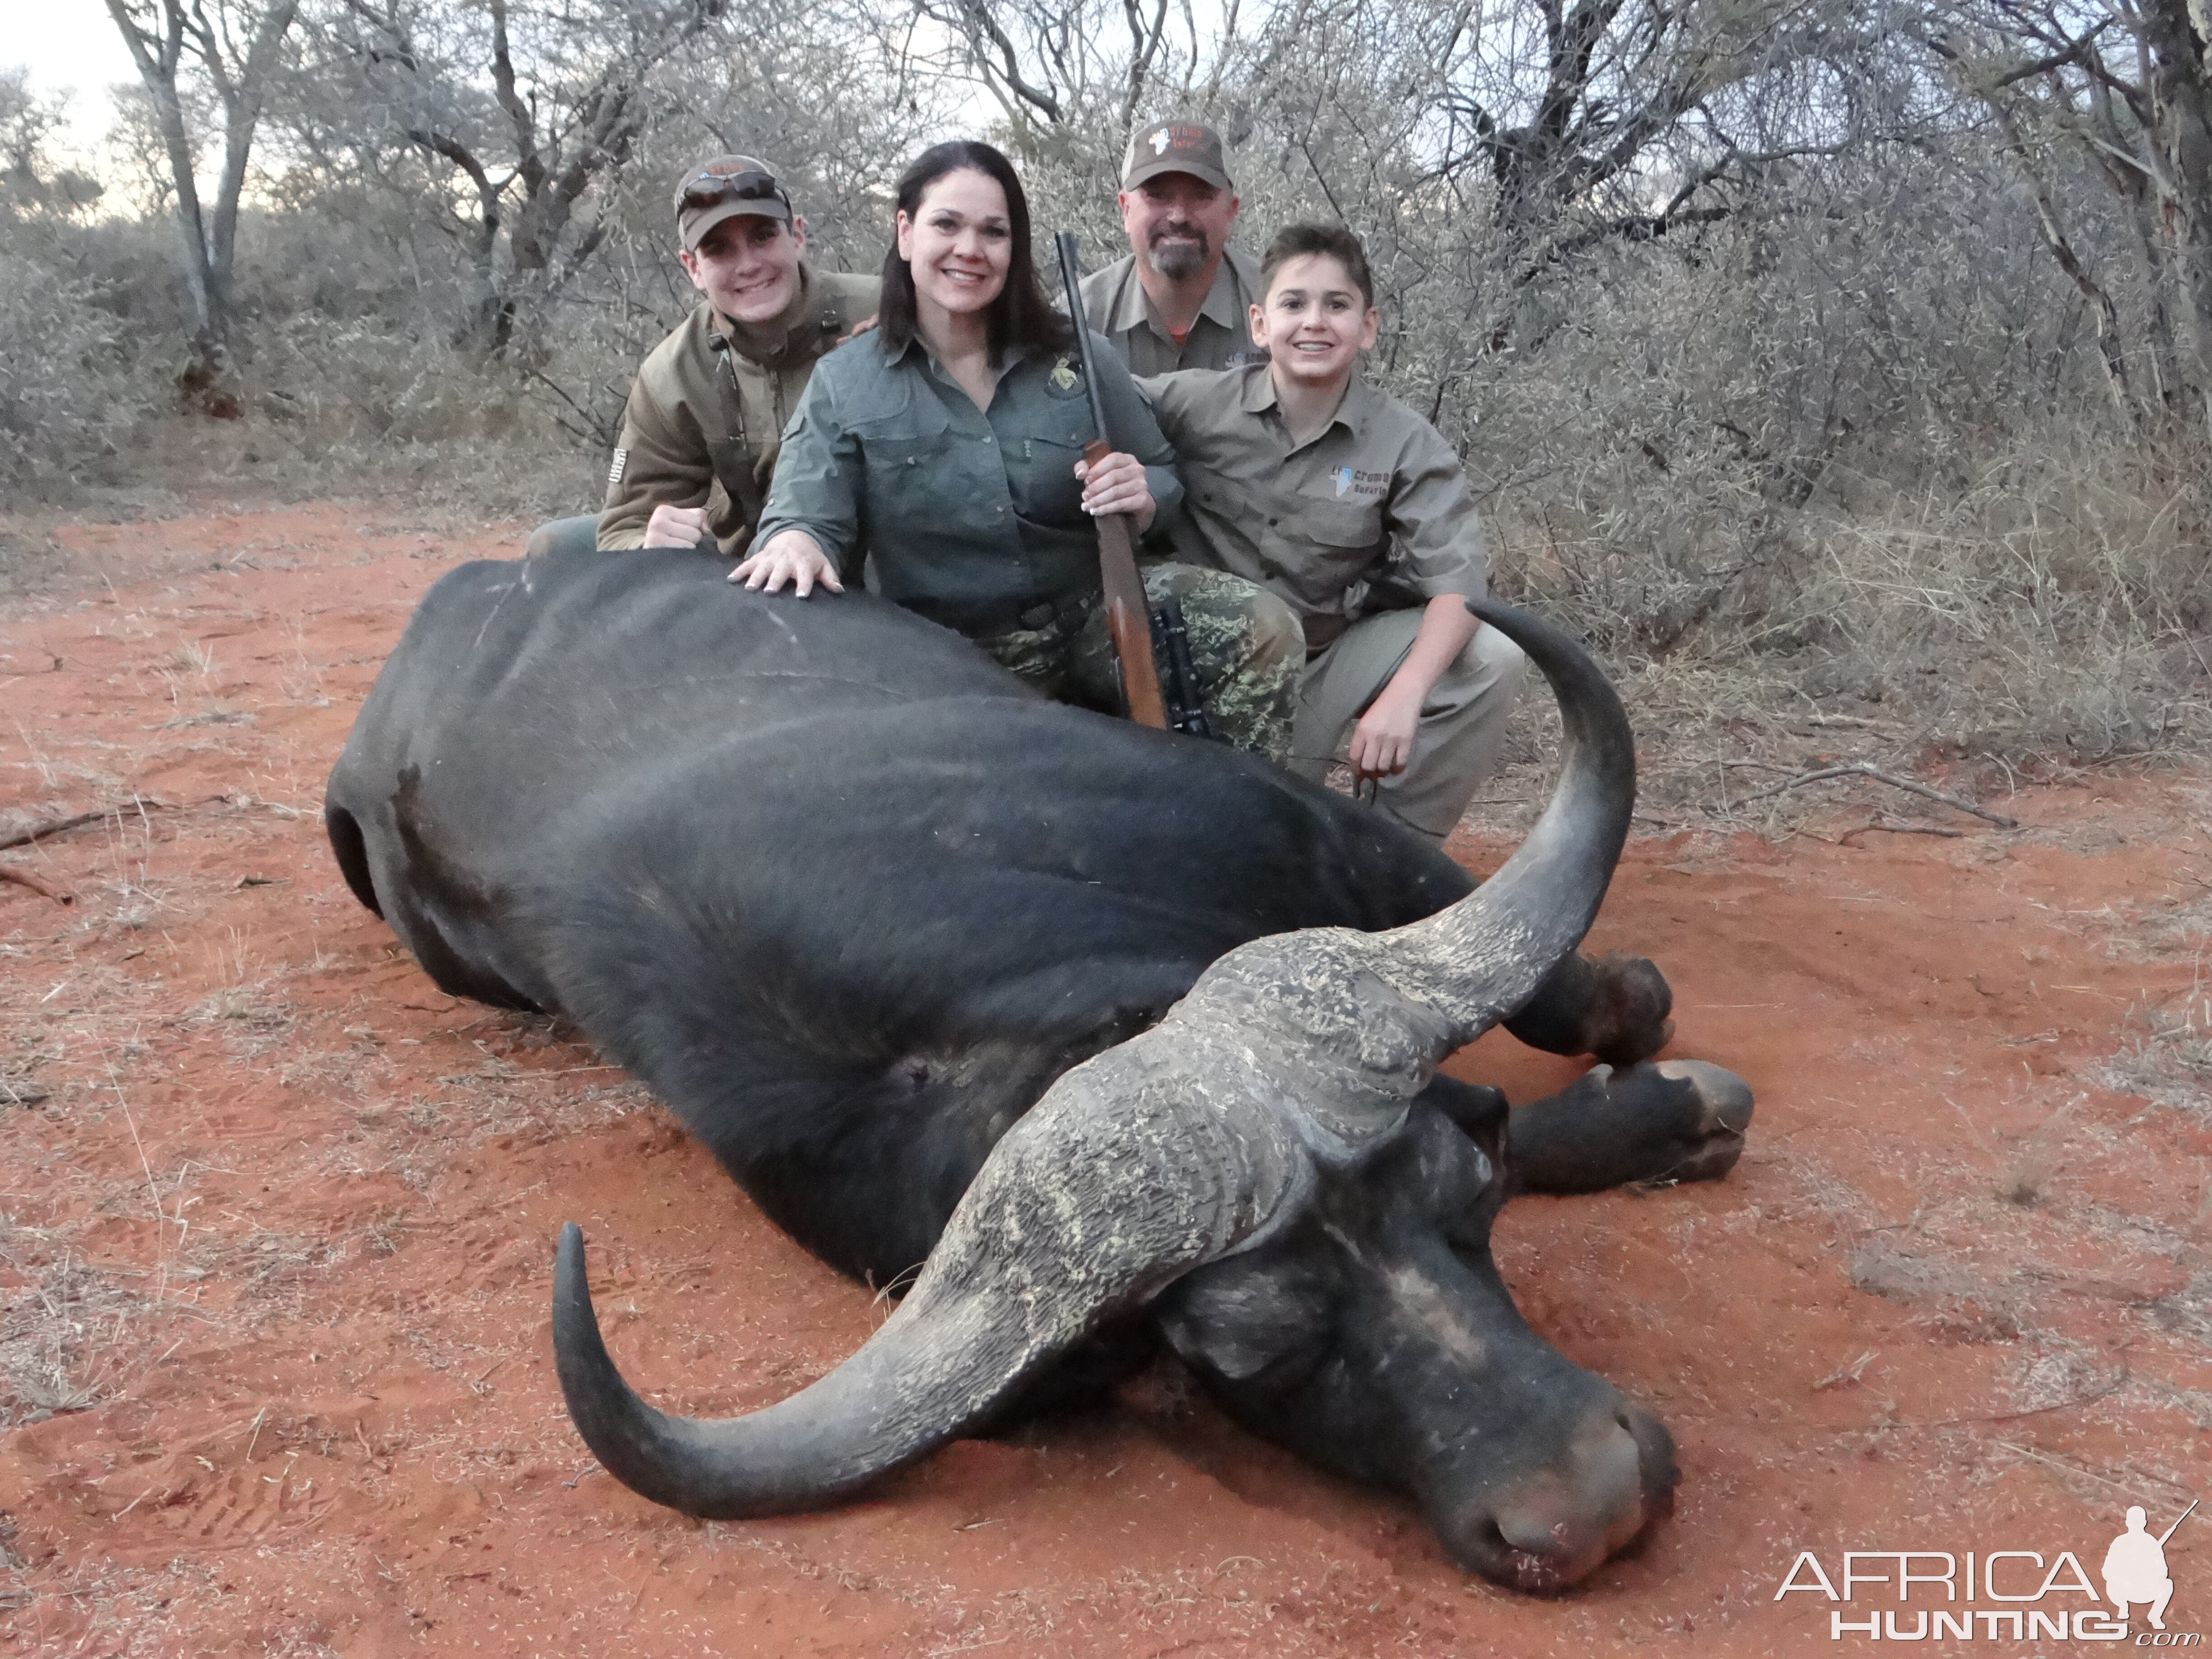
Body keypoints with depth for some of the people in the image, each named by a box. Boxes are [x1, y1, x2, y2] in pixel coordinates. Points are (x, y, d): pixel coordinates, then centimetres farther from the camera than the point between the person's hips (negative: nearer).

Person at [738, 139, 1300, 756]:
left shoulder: (1077, 356, 5)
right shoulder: (842, 385, 1)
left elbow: (1165, 476, 12)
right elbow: (805, 517, -8)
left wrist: (1141, 497, -14)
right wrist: (795, 543, -33)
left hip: (1094, 618, 1)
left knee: (1265, 628, -23)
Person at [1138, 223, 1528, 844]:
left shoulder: (1407, 445, -11)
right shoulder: (1201, 403, -11)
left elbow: (1455, 582, -19)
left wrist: (1403, 697, -34)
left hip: (1335, 663, 1)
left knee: (1494, 656, -21)